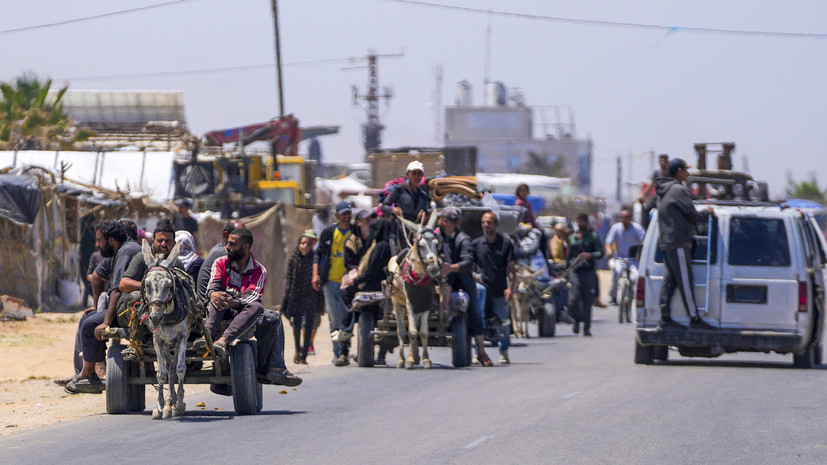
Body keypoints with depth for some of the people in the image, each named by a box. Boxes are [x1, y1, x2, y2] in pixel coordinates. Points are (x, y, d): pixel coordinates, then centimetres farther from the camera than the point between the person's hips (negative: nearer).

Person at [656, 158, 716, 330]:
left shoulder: (664, 192, 19)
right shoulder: (679, 190, -12)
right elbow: (693, 215, -11)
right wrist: (707, 213, 8)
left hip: (666, 242, 10)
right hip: (679, 243, -10)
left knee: (669, 282, 7)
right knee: (685, 282, -7)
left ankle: (665, 318, 4)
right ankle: (694, 319, -4)